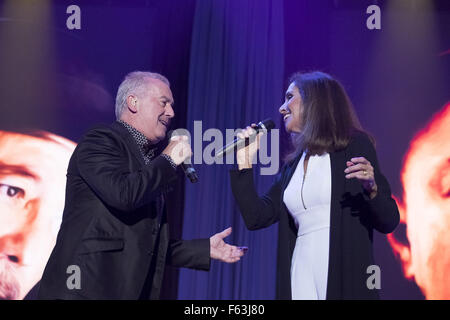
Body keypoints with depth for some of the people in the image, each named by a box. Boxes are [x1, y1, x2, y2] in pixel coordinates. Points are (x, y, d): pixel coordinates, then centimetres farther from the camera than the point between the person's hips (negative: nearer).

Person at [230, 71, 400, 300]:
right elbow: (256, 218, 8)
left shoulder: (354, 146, -1)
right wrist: (244, 161, 12)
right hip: (300, 279, 5)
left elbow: (388, 222, -3)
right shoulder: (292, 165, 15)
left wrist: (372, 188, -22)